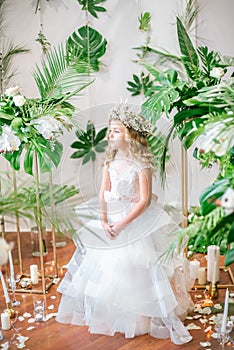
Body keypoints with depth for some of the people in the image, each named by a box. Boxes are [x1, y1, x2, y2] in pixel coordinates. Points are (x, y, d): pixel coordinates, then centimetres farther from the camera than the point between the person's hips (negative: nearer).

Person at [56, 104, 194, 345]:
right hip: (112, 220, 6)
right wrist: (104, 222, -10)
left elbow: (144, 201, -16)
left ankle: (140, 317, 16)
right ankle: (109, 314, 35)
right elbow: (103, 195, 1)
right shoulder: (110, 162, 1)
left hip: (137, 222, -5)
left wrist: (122, 224, -18)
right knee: (107, 268, 13)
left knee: (136, 268, -2)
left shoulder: (142, 165, -14)